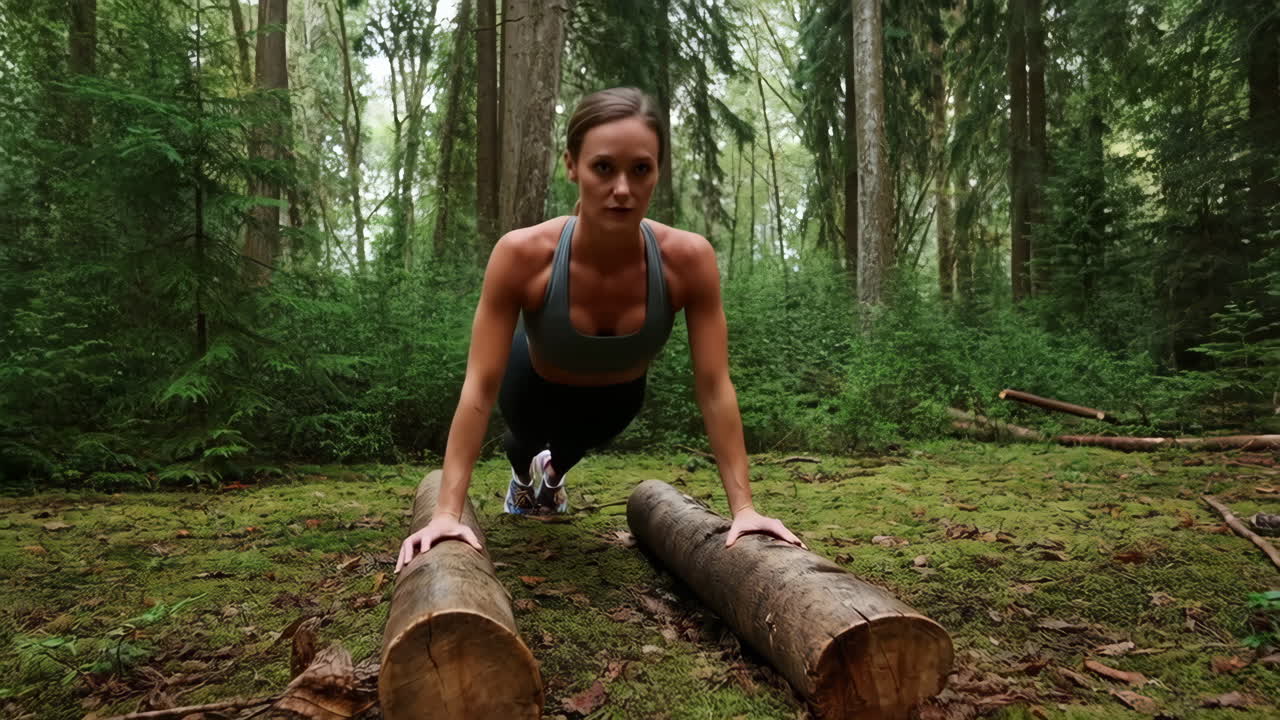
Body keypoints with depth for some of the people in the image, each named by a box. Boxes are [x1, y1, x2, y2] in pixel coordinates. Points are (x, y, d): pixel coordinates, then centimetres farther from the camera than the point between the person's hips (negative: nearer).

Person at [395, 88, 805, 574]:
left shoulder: (689, 259, -38)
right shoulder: (522, 255, -41)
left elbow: (715, 389, -31)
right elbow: (479, 389, -36)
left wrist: (744, 507, -32)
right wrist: (446, 512, -38)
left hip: (617, 394, 3)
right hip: (535, 382, -2)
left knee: (570, 448, 33)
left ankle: (553, 471, 71)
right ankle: (525, 472, 54)